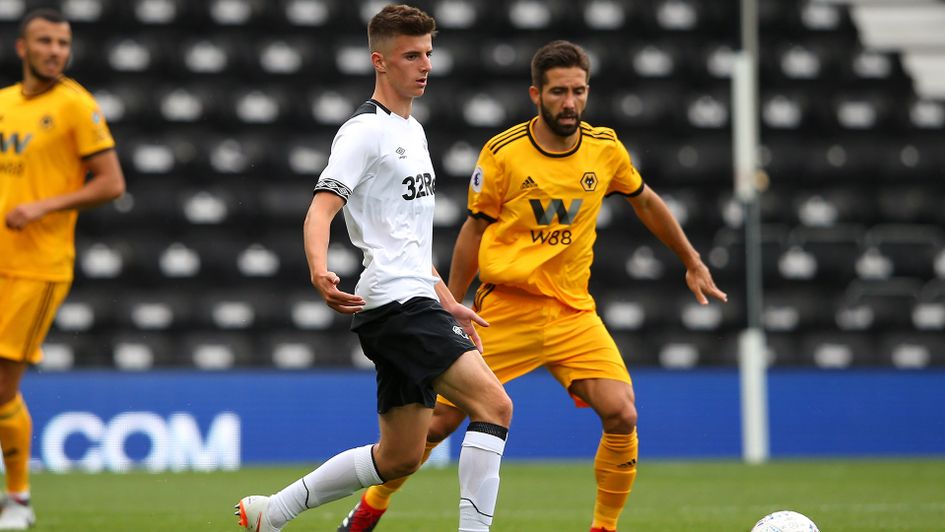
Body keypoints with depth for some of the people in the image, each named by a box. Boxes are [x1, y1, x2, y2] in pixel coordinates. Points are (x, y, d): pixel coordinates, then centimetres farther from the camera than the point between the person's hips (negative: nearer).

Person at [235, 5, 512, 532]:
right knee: (495, 405, -21)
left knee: (400, 458, 12)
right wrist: (320, 271, -39)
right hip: (393, 304, -10)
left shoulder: (413, 130, 21)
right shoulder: (365, 131, -9)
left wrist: (448, 303, 26)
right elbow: (321, 211, -20)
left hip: (414, 304, 10)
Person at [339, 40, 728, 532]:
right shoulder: (503, 154, -9)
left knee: (622, 416, -17)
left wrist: (693, 263, 22)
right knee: (440, 422, -2)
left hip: (573, 313, 2)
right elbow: (475, 229, 2)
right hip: (504, 307, -2)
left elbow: (645, 203, 17)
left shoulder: (605, 148, -1)